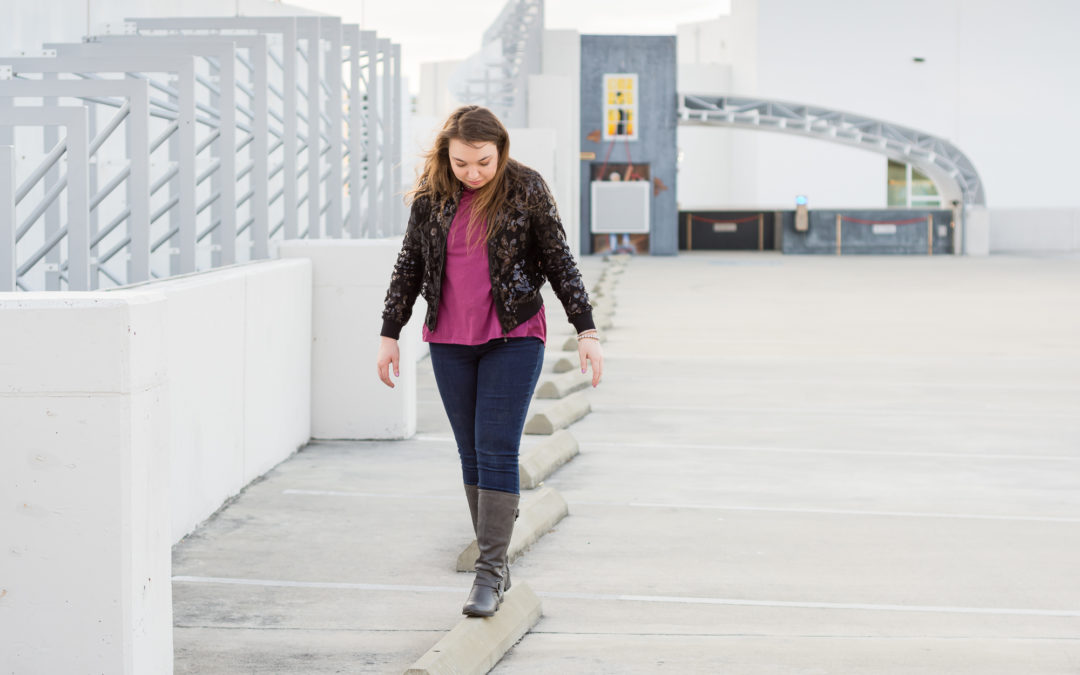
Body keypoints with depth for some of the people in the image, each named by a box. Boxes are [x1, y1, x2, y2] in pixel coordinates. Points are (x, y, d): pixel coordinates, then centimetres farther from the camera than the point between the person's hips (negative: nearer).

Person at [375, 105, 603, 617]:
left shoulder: (526, 190, -5)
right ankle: (497, 564, 16)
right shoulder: (431, 196, 2)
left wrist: (586, 331, -5)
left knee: (496, 452, -10)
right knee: (471, 454, 7)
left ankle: (489, 572, -8)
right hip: (450, 343, 4)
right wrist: (389, 334, 9)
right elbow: (409, 266, 10)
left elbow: (560, 262, -1)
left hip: (514, 338, -3)